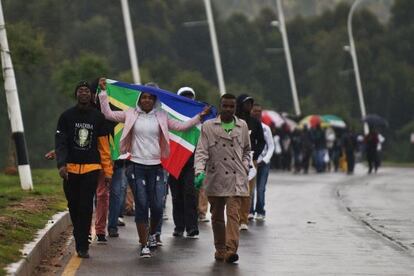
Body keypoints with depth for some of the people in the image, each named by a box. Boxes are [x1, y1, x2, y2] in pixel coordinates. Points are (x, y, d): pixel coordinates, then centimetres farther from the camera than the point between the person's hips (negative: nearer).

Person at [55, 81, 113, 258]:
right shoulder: (67, 116, 5)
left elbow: (104, 146, 7)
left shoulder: (98, 118, 6)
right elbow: (60, 143, 0)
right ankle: (80, 240, 24)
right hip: (71, 169, 1)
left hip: (91, 169, -1)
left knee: (86, 207, -8)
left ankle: (82, 246, -8)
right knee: (74, 207, 6)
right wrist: (61, 164, -14)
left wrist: (108, 171, 4)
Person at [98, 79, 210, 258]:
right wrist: (103, 92, -1)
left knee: (157, 206, -3)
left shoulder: (161, 117, 8)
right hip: (137, 166, -1)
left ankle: (152, 233, 28)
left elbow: (181, 126, 10)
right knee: (141, 206, -4)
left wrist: (200, 116, 4)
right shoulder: (131, 115, 4)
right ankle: (144, 245, 1)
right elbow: (108, 114, 3)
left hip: (156, 166, 2)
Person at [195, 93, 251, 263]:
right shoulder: (208, 126, 2)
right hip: (215, 178, 0)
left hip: (236, 179, 0)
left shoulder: (242, 126, 10)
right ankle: (220, 250, 23)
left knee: (233, 214, -14)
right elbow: (201, 151, -4)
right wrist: (200, 171, -19)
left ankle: (231, 250, -23)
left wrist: (245, 167, 8)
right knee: (217, 216, 10)